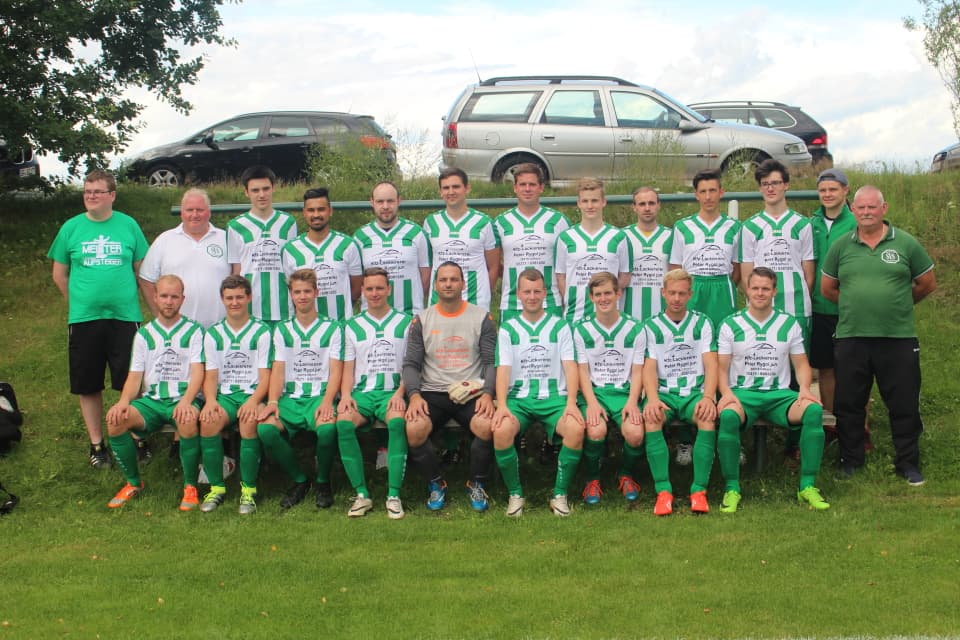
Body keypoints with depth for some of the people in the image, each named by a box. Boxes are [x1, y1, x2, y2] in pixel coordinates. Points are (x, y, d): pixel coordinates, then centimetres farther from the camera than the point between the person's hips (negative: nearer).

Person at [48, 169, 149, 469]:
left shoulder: (128, 225, 2)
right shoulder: (71, 227, 3)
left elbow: (142, 269, 9)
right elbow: (59, 274, 10)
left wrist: (124, 298, 6)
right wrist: (79, 302, 7)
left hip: (125, 317, -1)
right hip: (83, 318, 1)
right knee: (88, 385, 7)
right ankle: (96, 444, 20)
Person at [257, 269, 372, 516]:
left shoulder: (332, 328, 9)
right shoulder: (282, 330, 17)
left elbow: (335, 370, 1)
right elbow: (278, 369, 9)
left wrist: (327, 401, -17)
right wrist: (273, 401, -10)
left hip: (320, 396, -2)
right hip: (290, 398, 3)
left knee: (327, 428, -36)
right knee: (265, 428, -28)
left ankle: (323, 482, -5)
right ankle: (299, 480, -4)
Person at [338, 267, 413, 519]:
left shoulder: (405, 323, 12)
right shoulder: (352, 326, 17)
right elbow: (348, 368, 14)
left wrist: (400, 394, -9)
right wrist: (345, 395, -5)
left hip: (393, 392, -2)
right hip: (362, 392, 2)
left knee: (397, 422, -36)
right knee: (343, 422, -31)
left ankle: (394, 495, -34)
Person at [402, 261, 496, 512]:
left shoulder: (481, 317, 7)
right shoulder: (422, 320, 10)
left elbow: (491, 361, 3)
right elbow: (411, 364, 7)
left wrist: (487, 393, -14)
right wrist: (414, 395, -12)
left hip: (472, 393, -1)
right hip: (432, 393, 1)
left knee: (486, 426, -33)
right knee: (413, 429, -30)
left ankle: (477, 485, -4)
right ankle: (436, 484, -2)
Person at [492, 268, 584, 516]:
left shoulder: (560, 326, 11)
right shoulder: (508, 329, 11)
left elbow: (570, 366, 2)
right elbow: (503, 370, 2)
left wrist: (571, 402, -14)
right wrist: (502, 405, -16)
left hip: (554, 397, 0)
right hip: (519, 398, 0)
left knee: (576, 429, -31)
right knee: (501, 430, -32)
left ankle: (560, 494, -12)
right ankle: (515, 494, -11)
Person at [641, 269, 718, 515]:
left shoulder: (702, 323, 10)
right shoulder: (651, 326, 8)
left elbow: (711, 363, 0)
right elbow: (649, 367, -2)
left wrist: (708, 397, -18)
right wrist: (653, 400, -21)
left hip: (695, 391, 0)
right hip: (663, 392, 0)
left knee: (708, 419, -33)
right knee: (651, 419, -33)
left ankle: (699, 490, -28)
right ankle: (663, 490, -31)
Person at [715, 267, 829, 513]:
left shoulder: (789, 324, 13)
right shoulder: (731, 325, 7)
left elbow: (801, 364, 13)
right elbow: (721, 367, 4)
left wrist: (804, 387, -8)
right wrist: (726, 392, -15)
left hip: (780, 394, 2)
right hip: (742, 393, -2)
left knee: (814, 410, -29)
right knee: (728, 416, -37)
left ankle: (808, 486, -21)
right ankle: (732, 488, -24)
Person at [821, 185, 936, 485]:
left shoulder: (906, 243, 0)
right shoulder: (841, 247, 5)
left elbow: (927, 284, 8)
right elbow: (827, 289, 12)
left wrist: (897, 305, 13)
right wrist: (858, 305, 10)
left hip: (899, 338, -1)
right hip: (851, 337, 2)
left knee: (904, 404, 5)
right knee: (848, 404, 9)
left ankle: (908, 463, 19)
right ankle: (850, 459, 24)